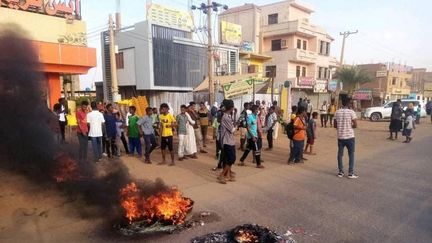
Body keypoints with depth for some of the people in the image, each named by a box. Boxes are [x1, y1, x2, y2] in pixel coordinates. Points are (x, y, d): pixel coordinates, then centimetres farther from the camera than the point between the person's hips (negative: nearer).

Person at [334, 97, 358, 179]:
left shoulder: (337, 112, 1)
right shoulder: (351, 112, -10)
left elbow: (335, 125, 5)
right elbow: (355, 125, -13)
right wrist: (350, 126, 7)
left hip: (340, 137, 3)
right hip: (350, 137, -3)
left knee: (340, 154, 10)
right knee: (351, 155, 7)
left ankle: (340, 172, 15)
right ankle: (351, 173, 8)